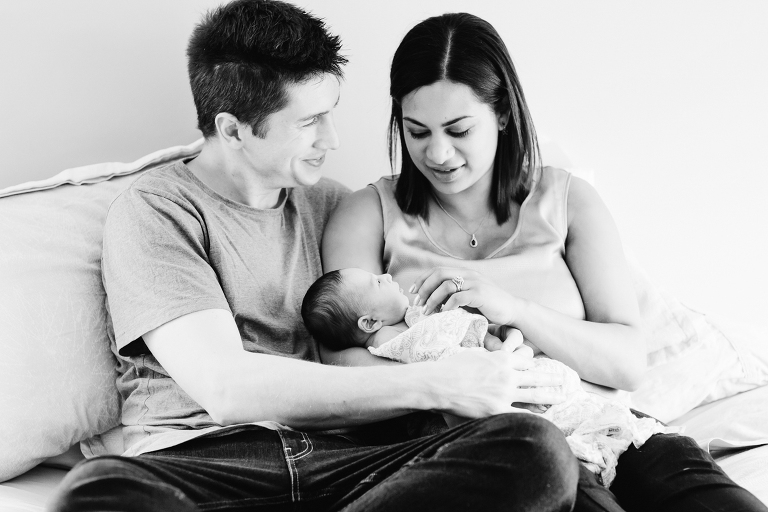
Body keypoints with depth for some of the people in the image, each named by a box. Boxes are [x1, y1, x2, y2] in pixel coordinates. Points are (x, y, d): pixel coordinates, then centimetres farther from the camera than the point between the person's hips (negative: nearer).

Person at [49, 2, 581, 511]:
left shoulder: (328, 201, 21)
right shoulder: (155, 211, 0)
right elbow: (225, 387, -14)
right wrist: (436, 384, -15)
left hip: (337, 458, 5)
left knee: (536, 448, -24)